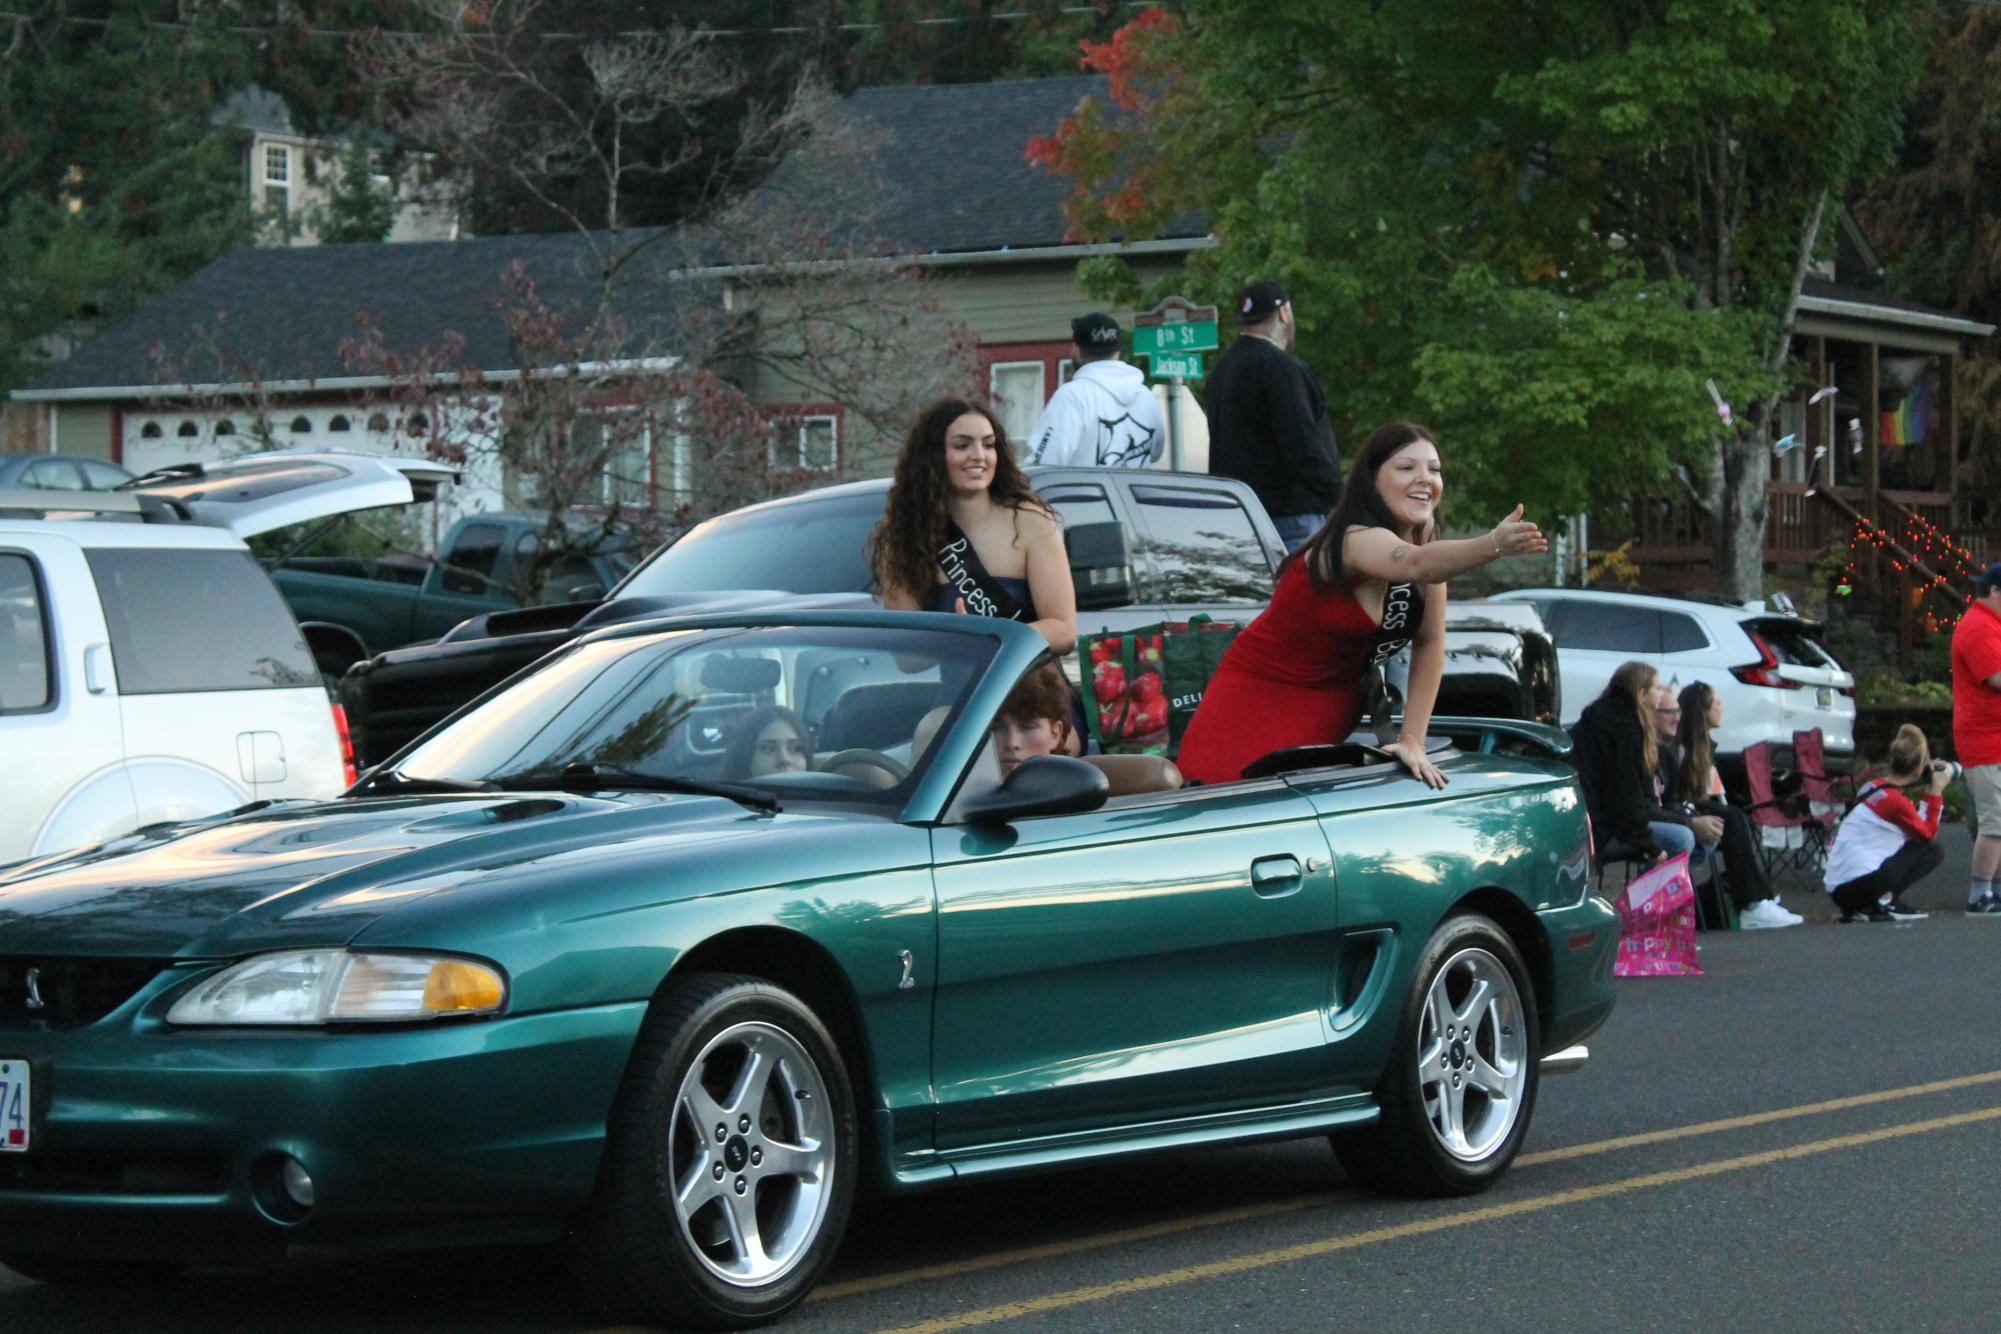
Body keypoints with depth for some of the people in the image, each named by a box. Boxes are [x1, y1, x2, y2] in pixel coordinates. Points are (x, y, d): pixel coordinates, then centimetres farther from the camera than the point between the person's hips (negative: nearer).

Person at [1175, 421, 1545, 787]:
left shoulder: (1427, 538, -2)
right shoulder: (1356, 540, -25)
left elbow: (1429, 643, -2)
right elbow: (1416, 564, -48)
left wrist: (1412, 742, -10)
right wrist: (1494, 545, -65)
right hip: (1259, 700, -7)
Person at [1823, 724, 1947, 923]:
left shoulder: (1872, 787, 13)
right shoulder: (1896, 801, -12)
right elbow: (1928, 834, 2)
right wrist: (1935, 792, 4)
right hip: (1862, 882, -8)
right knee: (1932, 853, 3)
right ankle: (1886, 901, -6)